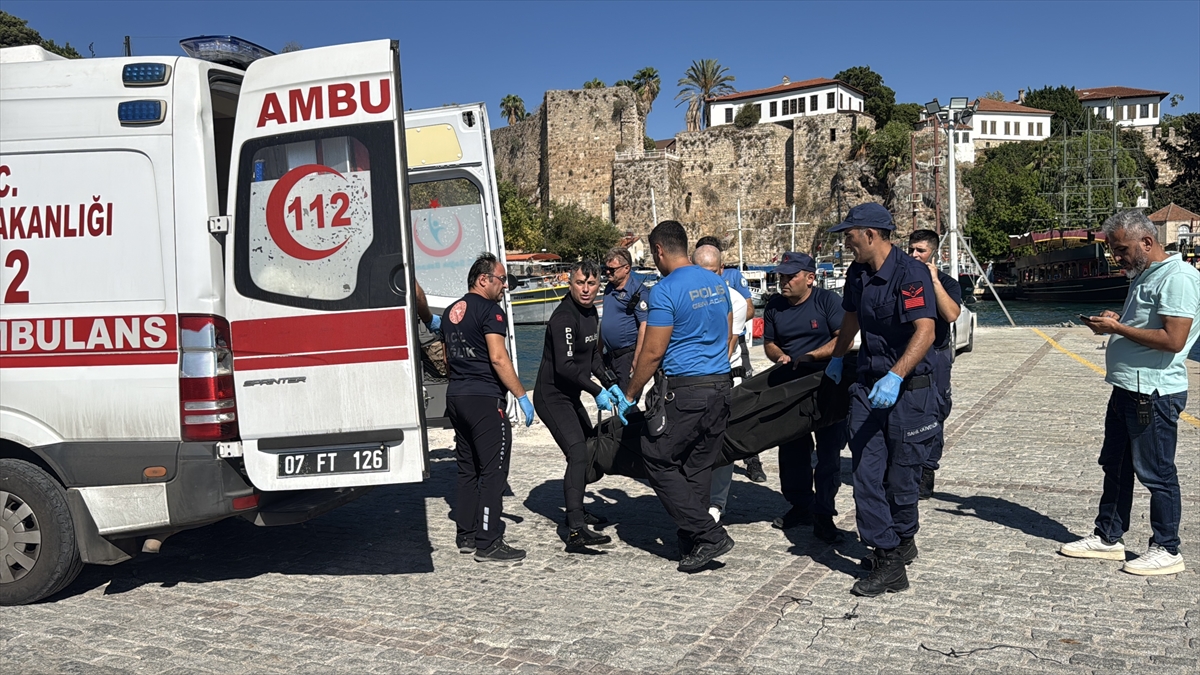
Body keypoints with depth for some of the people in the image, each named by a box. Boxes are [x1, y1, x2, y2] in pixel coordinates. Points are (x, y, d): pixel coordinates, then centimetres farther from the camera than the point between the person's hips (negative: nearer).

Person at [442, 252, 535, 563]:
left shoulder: (451, 311, 16)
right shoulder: (490, 310, -10)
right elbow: (498, 358, -19)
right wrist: (522, 396, -16)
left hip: (456, 397, 9)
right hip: (485, 398, -9)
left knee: (468, 469, 14)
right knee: (493, 470, -5)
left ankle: (467, 536, 19)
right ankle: (488, 543, -4)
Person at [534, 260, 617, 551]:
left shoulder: (591, 312, 10)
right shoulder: (564, 317, -21)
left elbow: (592, 355, 20)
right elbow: (565, 366, -29)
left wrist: (609, 384, 9)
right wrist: (597, 391, -28)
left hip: (571, 396, 10)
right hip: (552, 397, -10)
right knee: (578, 454, -23)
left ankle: (577, 510, 39)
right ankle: (576, 531, -29)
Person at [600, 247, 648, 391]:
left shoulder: (638, 290, -14)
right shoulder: (609, 288, 11)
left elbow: (644, 326, -20)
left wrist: (636, 361, -23)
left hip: (628, 355, -8)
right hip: (610, 356, 9)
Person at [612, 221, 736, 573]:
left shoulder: (665, 291, -12)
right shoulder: (716, 283, 11)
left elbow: (653, 352, -13)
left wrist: (628, 395, -2)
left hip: (684, 390, -8)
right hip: (722, 385, 8)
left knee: (658, 462, 3)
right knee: (698, 467, 14)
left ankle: (709, 535, -1)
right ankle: (693, 544, 17)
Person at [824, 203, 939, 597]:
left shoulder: (910, 274, -18)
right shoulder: (857, 274, 7)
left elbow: (925, 331, -29)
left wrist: (896, 377, -41)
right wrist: (837, 358, 38)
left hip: (909, 390, -6)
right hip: (868, 387, 7)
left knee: (902, 476, 6)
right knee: (866, 474, 0)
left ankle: (902, 541, 29)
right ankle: (887, 555, 7)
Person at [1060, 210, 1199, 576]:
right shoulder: (1143, 275, 16)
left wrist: (1117, 327, -17)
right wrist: (1115, 322, 7)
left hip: (1155, 393, -10)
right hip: (1127, 389, 10)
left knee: (1157, 474, 1)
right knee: (1115, 466, 16)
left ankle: (1166, 550, 14)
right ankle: (1108, 538, 26)